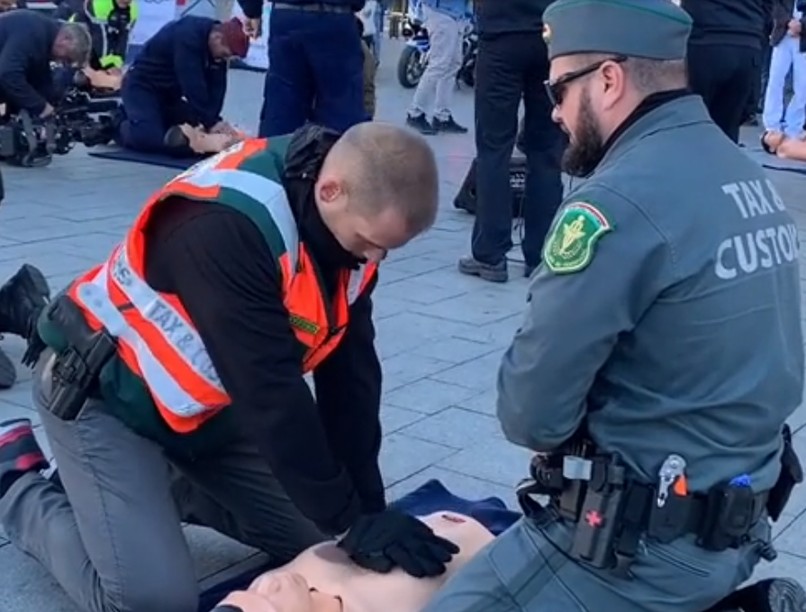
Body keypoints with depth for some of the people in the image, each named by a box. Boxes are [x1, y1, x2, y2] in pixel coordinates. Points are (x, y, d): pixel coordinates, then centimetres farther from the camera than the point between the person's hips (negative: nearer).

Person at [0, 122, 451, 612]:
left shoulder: (357, 215, -10)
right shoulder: (227, 223, -35)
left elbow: (351, 370, -7)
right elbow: (271, 392, -34)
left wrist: (368, 504, -10)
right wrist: (351, 520, -26)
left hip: (207, 407, 8)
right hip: (107, 394, -7)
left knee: (319, 540, 5)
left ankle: (164, 486, 20)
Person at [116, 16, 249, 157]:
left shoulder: (218, 47, -6)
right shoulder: (187, 38, -32)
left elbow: (216, 87, -8)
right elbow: (194, 87, -34)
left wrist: (213, 120, -22)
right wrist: (211, 122, -32)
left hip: (168, 91, 9)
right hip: (142, 86, -9)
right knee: (152, 139, -29)